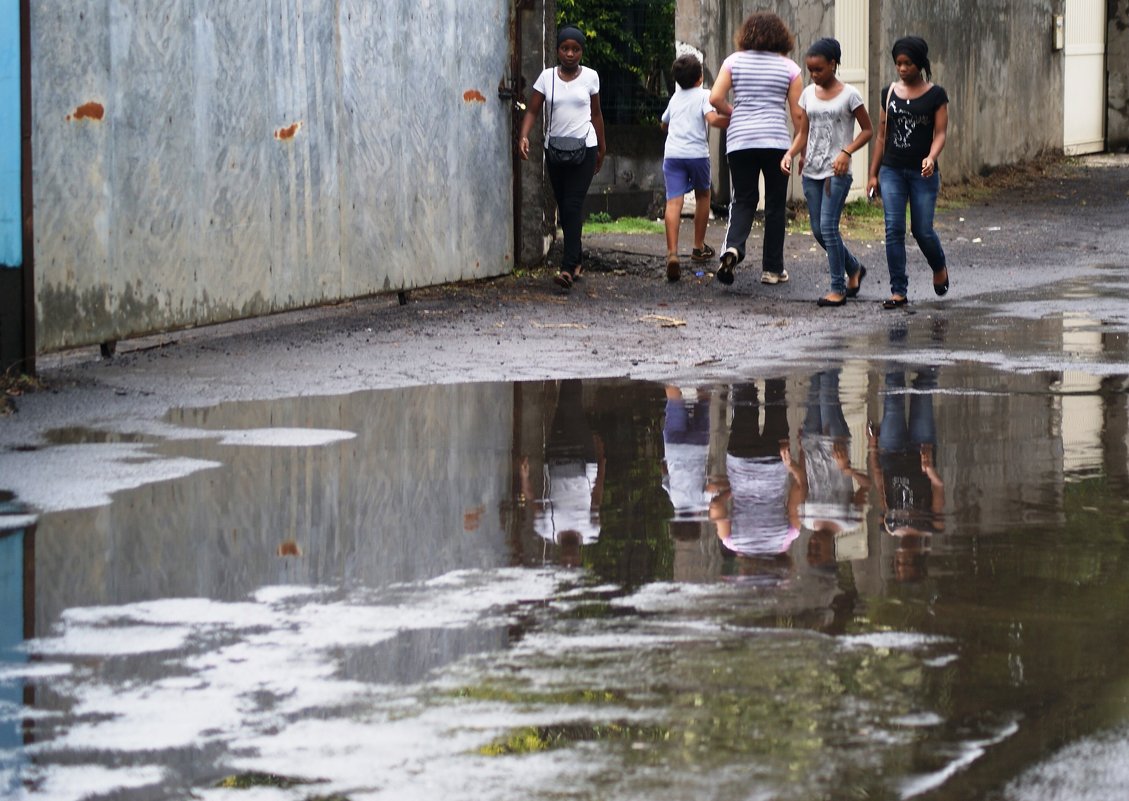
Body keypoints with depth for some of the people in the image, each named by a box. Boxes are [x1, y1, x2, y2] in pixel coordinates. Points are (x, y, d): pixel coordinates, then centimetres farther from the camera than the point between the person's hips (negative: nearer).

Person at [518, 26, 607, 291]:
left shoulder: (590, 77, 0)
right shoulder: (547, 77, 1)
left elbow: (596, 115, 10)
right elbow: (533, 111, -2)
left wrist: (601, 149, 15)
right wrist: (524, 137, -20)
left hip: (584, 149, -3)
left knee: (573, 206, -13)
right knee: (564, 207, 9)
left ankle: (568, 268, -20)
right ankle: (576, 261, 24)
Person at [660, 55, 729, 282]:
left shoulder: (675, 97, 20)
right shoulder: (703, 95, 3)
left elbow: (664, 124, 35)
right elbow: (712, 119, -15)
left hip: (672, 153, 2)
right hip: (697, 152, -2)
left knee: (674, 202, -10)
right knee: (702, 196, 23)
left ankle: (672, 253, -30)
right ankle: (699, 247, 32)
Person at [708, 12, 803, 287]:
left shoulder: (734, 61, 3)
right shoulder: (789, 67, 1)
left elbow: (715, 98, -5)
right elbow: (797, 113, 0)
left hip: (740, 140, 1)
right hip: (776, 140, -1)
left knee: (743, 200, 9)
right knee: (775, 205, 9)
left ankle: (733, 246, -20)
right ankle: (772, 269, 11)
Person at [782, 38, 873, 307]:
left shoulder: (848, 94, -5)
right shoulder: (808, 94, 9)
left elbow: (867, 130, -1)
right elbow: (803, 133, 11)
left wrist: (846, 152, -15)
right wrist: (790, 153, -8)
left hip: (837, 172, -6)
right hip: (811, 171, 6)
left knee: (828, 227, -13)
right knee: (818, 231, 7)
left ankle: (838, 288, -5)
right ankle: (854, 269, 29)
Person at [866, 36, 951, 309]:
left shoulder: (935, 95, -1)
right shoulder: (889, 93, 8)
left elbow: (940, 133, -6)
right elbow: (882, 135, 12)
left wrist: (931, 158, -25)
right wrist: (873, 174, 10)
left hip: (922, 173, -2)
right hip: (892, 171, 3)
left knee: (922, 230, 0)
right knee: (894, 229, -6)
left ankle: (939, 267, 32)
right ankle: (899, 290, -3)